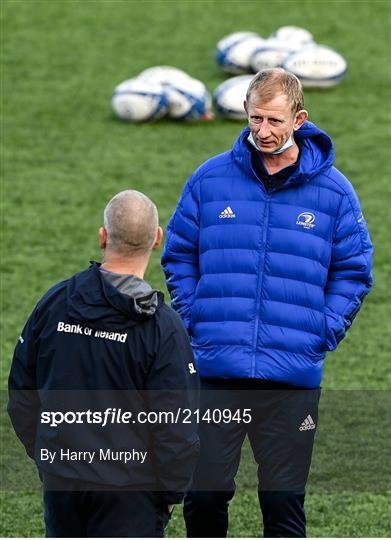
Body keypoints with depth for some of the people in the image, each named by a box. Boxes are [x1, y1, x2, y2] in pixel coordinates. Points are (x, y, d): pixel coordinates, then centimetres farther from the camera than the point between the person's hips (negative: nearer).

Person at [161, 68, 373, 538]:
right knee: (204, 496, 5)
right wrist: (195, 319, 1)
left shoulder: (333, 189, 3)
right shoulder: (209, 179, 4)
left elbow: (353, 272, 9)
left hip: (294, 377, -1)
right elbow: (178, 256, 12)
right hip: (215, 371, 1)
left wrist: (321, 333, -2)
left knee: (284, 502, 5)